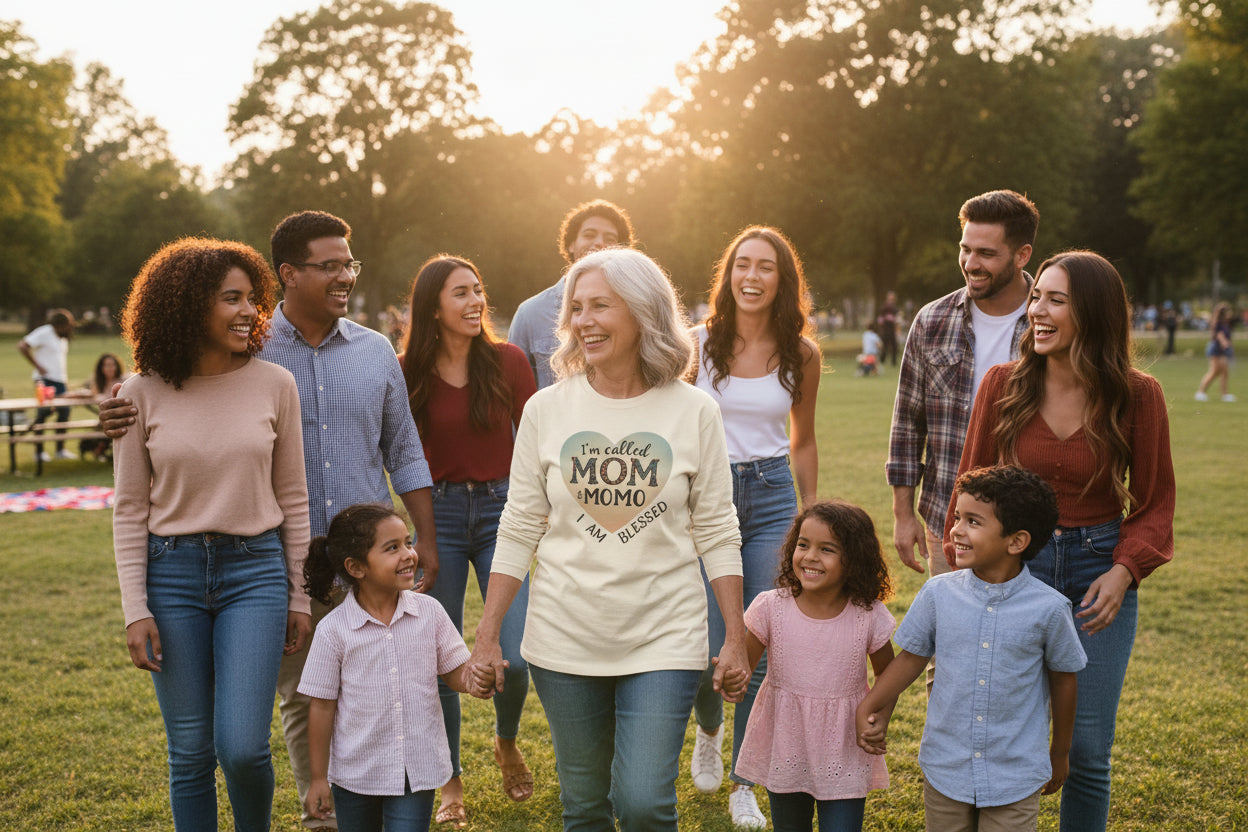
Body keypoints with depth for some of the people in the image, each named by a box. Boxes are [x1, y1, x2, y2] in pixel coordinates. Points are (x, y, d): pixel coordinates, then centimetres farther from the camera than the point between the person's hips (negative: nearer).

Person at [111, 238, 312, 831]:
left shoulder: (274, 385, -1)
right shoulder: (142, 393, -3)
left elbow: (292, 499, 6)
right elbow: (130, 510, 1)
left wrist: (299, 597, 6)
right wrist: (135, 610, -3)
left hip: (255, 569, 0)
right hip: (172, 572, 0)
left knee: (242, 747, -7)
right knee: (190, 754, 7)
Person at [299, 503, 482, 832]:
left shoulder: (429, 612, -5)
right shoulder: (333, 630, -12)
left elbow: (456, 672, 2)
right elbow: (322, 707, -5)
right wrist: (318, 779, -1)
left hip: (417, 773, 1)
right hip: (355, 775, -1)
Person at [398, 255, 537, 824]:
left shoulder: (508, 361, -2)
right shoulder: (409, 374, -2)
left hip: (500, 511, 0)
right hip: (437, 515, 1)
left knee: (514, 659, -7)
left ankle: (507, 744, 26)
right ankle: (450, 780, 25)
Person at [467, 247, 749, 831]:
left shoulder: (694, 412, -3)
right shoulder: (546, 409, 0)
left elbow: (717, 535, 1)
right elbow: (518, 532, 4)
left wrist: (736, 640, -1)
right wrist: (487, 635, 2)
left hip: (664, 637, -2)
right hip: (565, 636, 2)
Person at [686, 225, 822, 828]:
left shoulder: (801, 354, 2)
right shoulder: (697, 343, -3)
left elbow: (803, 442, 13)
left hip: (771, 496, 1)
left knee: (762, 648, 0)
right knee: (710, 649, -4)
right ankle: (708, 729, 32)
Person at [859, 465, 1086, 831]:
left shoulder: (1048, 608, -13)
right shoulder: (938, 593, -7)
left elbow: (1063, 679, 1)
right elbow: (913, 656, 7)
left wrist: (1059, 753, 12)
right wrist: (869, 708, 0)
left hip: (1016, 780, -2)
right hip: (945, 770, 2)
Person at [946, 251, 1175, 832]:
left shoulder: (1137, 395, -7)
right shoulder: (1003, 385, -4)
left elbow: (1155, 502, 1)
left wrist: (1124, 571, -14)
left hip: (1099, 572, 0)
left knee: (1088, 751, 7)